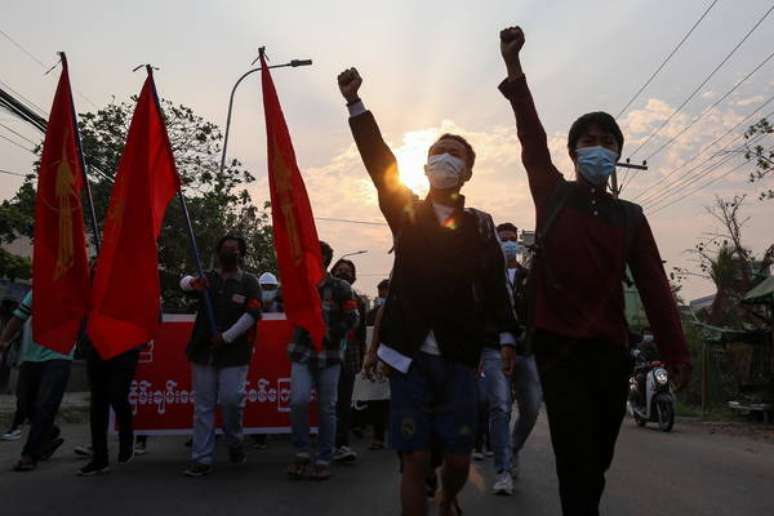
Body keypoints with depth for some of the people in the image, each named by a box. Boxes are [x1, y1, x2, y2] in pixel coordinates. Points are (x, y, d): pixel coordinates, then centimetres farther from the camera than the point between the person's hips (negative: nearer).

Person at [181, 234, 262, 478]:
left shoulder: (249, 282, 4)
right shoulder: (208, 278, 15)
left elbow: (252, 314, -8)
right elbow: (184, 282, -5)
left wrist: (226, 337, -14)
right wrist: (192, 283, -30)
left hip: (234, 353, -3)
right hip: (203, 351, 3)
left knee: (232, 399, -11)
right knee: (203, 407, 4)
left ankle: (234, 442, 18)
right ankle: (201, 460, 8)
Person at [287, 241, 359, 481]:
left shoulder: (340, 288, -1)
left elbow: (352, 318, -5)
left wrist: (329, 333, -15)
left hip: (329, 356, -2)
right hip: (302, 354, 2)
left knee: (327, 409, 4)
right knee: (298, 400, -16)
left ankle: (324, 460, 17)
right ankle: (302, 452, 3)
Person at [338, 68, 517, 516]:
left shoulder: (481, 225, 7)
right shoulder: (406, 211, 6)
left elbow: (495, 284, 2)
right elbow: (379, 160, -5)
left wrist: (506, 337, -6)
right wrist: (355, 101, -14)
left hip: (459, 359, 1)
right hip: (411, 355, 0)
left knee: (459, 458, 7)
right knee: (416, 459, 1)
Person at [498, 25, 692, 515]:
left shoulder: (631, 217, 8)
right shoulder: (552, 195, 4)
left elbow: (654, 285, 2)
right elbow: (532, 138, -6)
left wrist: (676, 351, -6)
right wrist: (514, 65, -14)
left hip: (611, 350, 3)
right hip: (559, 347, -3)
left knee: (599, 460, 14)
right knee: (576, 459, -9)